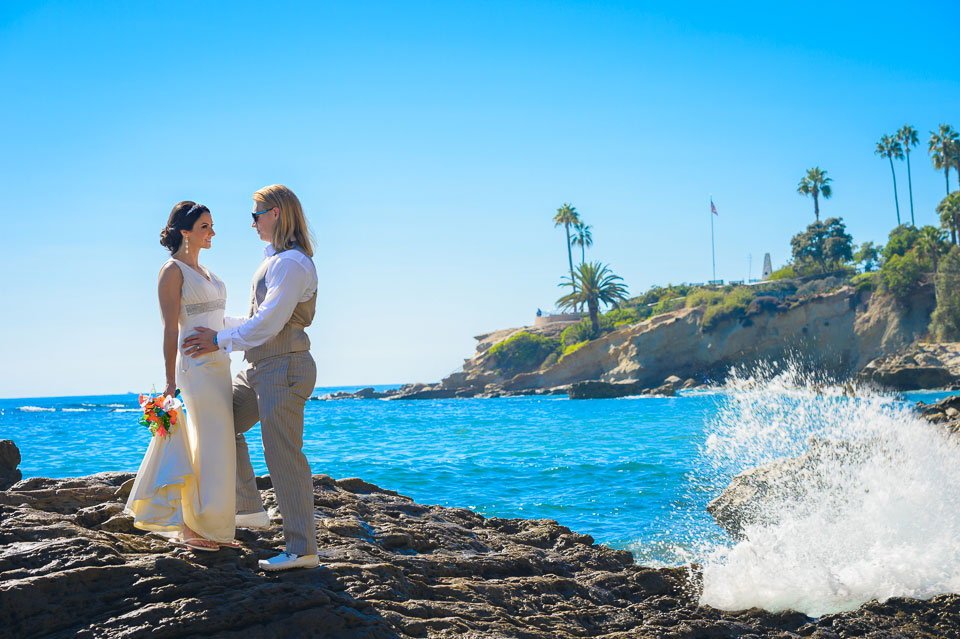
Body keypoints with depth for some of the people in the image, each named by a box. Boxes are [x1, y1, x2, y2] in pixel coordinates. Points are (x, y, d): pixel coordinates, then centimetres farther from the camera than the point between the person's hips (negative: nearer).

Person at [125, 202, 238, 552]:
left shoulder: (203, 271, 19)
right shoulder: (173, 270, -7)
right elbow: (171, 329, -12)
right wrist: (170, 382, -16)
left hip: (219, 364, 9)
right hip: (196, 367, -9)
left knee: (219, 446, 9)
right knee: (209, 448, -8)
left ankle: (210, 528, 16)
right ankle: (190, 529, 1)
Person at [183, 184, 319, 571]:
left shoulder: (292, 263, -15)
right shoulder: (275, 261, 17)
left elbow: (268, 324, -20)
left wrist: (220, 341, -12)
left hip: (283, 368, -11)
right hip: (260, 369, 11)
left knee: (283, 455, -9)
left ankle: (302, 549, -6)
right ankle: (249, 510, 24)